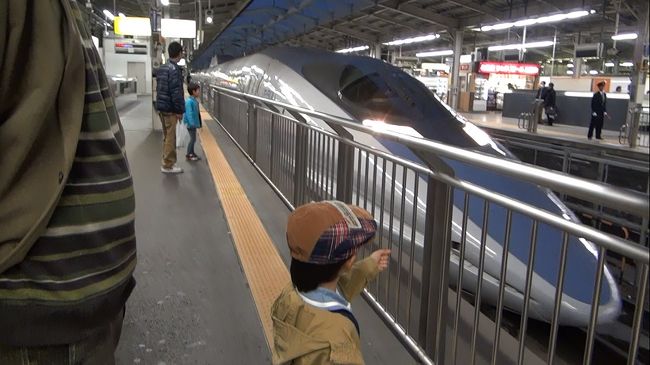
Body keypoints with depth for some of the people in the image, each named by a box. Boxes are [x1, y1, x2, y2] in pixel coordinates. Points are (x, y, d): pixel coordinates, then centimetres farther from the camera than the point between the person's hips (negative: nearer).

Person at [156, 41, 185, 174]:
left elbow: (158, 89, 17)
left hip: (161, 106, 9)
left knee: (166, 136, 16)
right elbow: (176, 92, -19)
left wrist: (160, 104, 20)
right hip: (170, 108, -9)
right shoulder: (175, 69, -15)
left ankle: (167, 162, 24)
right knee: (170, 137, -3)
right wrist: (180, 110, -15)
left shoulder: (162, 68, 13)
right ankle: (168, 165, 1)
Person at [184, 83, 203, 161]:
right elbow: (189, 113, -25)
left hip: (194, 123, 9)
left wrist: (198, 123, 19)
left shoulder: (195, 101, 9)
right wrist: (192, 123, -30)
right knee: (193, 138, -4)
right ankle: (189, 154, 6)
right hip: (190, 124, -9)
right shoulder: (189, 101, -20)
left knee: (193, 138, 16)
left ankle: (192, 153, 26)